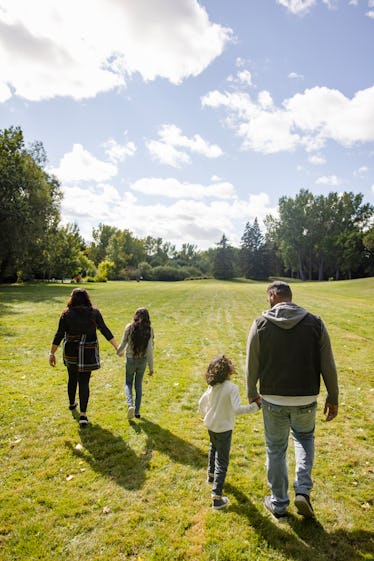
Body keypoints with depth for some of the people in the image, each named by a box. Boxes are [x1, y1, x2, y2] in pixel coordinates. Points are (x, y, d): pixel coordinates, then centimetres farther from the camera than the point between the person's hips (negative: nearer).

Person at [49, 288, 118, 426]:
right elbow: (105, 331, -6)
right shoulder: (94, 313, -8)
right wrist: (117, 346, 1)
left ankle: (72, 403, 43)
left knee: (72, 378, 22)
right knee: (84, 382, 4)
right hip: (87, 353, -1)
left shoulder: (66, 314, -7)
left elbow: (59, 335, -6)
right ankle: (83, 415, -2)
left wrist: (52, 353, 1)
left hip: (70, 352, 1)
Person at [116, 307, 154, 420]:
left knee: (128, 383, 17)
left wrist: (119, 352, 20)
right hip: (142, 360, 1)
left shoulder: (129, 328, -11)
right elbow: (149, 350, -12)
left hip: (130, 360, -1)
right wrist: (151, 367, -5)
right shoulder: (149, 330, -10)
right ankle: (137, 411, 21)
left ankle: (130, 405, -6)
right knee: (139, 385, 17)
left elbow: (123, 344, -4)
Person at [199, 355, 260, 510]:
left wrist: (206, 415, 26)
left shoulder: (212, 386, -4)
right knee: (222, 461, 2)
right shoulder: (232, 388, -25)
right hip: (224, 428, -7)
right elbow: (237, 409, -33)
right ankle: (217, 497, 2)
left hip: (210, 425, 7)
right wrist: (254, 406, -28)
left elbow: (202, 403, 7)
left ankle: (211, 474, 54)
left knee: (214, 449, 32)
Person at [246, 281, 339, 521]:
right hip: (306, 400, 1)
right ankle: (303, 491, 18)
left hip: (273, 401, -1)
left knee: (276, 450, 18)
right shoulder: (315, 322, -7)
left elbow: (252, 366, -4)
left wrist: (252, 395, 11)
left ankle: (279, 504, 33)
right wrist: (333, 398, 8)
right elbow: (328, 365, -4)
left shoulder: (261, 324, -9)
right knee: (305, 437, 30)